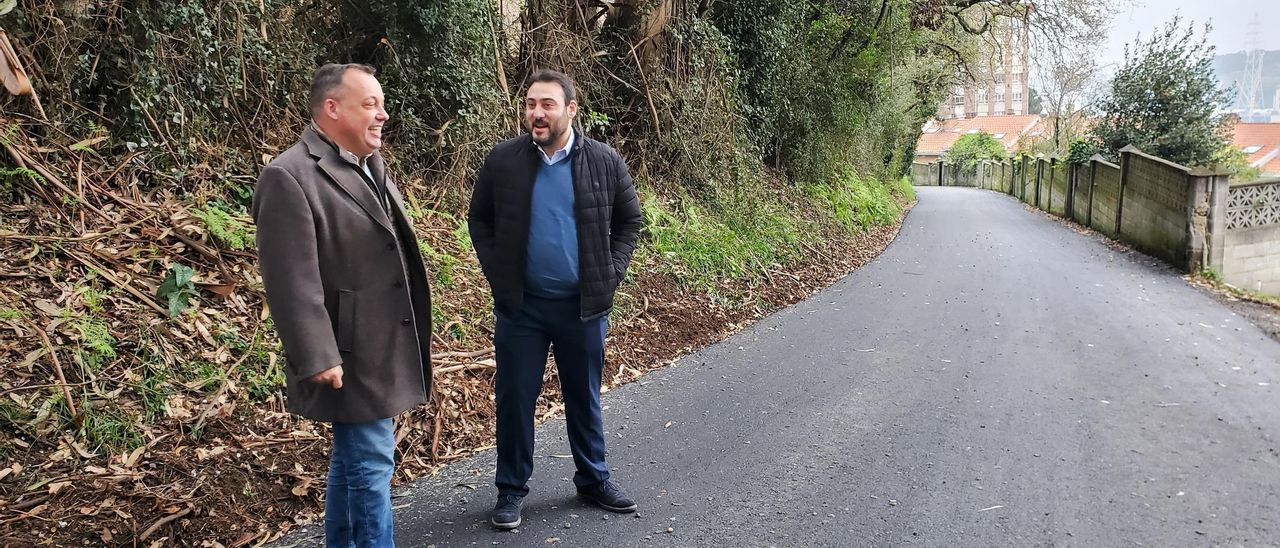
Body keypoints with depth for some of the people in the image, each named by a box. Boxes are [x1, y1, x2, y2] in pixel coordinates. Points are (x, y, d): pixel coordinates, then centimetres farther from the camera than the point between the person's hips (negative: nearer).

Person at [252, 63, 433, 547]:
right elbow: (292, 281, -22)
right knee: (371, 464, -2)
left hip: (379, 350, 9)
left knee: (352, 459, 19)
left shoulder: (369, 167, 14)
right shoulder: (289, 176, -17)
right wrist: (318, 359, -23)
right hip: (351, 357, -9)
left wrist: (411, 338, 20)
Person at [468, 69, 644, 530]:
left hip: (584, 304, 1)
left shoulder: (605, 161, -3)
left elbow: (629, 220, 8)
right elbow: (479, 220, 7)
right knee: (515, 399, 7)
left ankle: (594, 480, 32)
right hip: (520, 304, 0)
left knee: (585, 398, 14)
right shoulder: (503, 160, -4)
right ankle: (511, 489, 23)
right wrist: (496, 273, -2)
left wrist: (611, 272, -1)